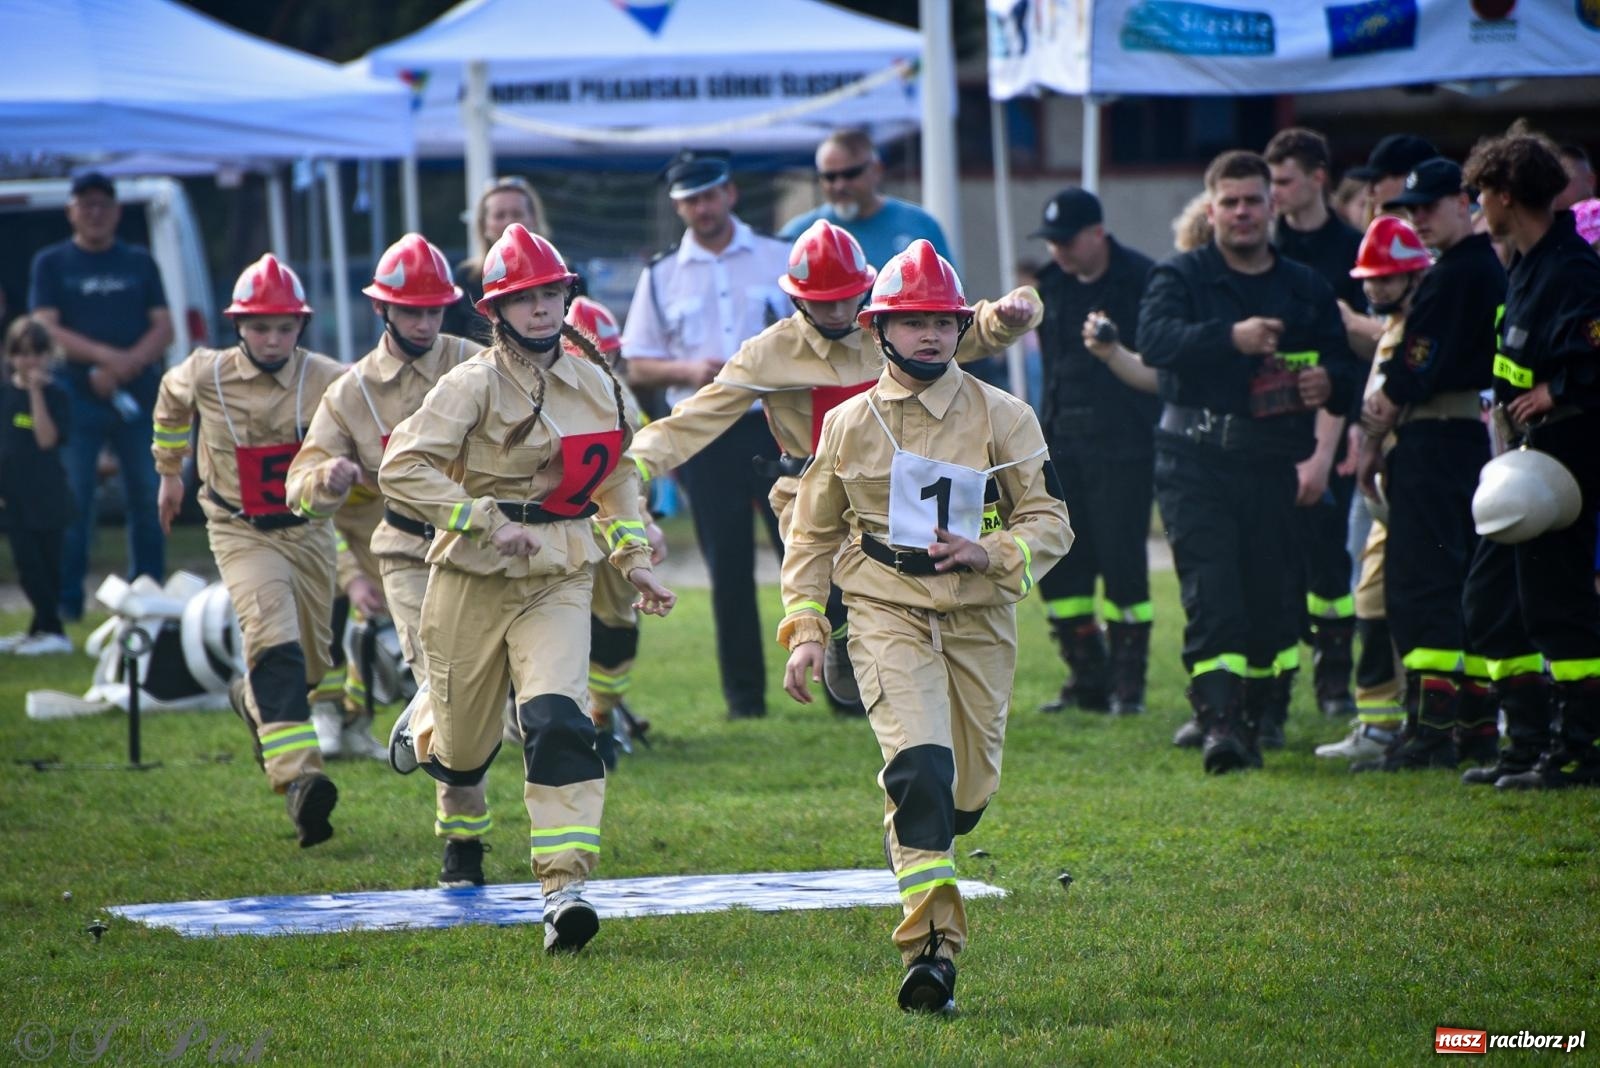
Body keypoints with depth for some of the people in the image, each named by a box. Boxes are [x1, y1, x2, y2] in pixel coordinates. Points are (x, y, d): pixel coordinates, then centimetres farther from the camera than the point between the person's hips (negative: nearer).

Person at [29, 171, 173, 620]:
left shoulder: (139, 263, 14)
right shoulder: (52, 264, 8)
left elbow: (164, 329, 7)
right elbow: (47, 331, -4)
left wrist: (126, 366, -12)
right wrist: (105, 355, -18)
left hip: (138, 397, 2)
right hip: (78, 399, -2)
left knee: (149, 499, 2)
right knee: (71, 502, -8)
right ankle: (67, 600, -5)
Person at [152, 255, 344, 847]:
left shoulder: (327, 380, -14)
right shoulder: (204, 375, -10)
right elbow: (171, 400, 14)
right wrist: (170, 473, 25)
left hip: (309, 531, 3)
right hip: (240, 532, -2)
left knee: (311, 663, 13)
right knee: (274, 639, -25)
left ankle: (253, 697, 49)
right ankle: (299, 776, -35)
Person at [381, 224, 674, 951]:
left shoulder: (595, 385, 7)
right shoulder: (475, 385, -10)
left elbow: (616, 475, 24)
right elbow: (403, 468, -19)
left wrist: (634, 558, 15)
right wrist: (486, 523, -24)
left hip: (559, 583, 3)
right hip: (475, 582, -3)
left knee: (558, 723, -20)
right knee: (464, 751, 9)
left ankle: (564, 886, -23)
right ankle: (425, 732, 48)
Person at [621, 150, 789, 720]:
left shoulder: (781, 260, 7)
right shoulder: (661, 276, 9)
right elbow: (637, 368, 7)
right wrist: (687, 370, -11)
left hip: (774, 425, -1)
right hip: (704, 435, 1)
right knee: (728, 568, 3)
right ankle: (743, 694, 9)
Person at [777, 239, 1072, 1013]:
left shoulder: (1002, 417, 3)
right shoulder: (848, 425, 5)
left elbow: (1050, 522, 2)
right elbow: (812, 534, 15)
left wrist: (990, 553, -17)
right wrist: (803, 629, 5)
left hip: (979, 621, 2)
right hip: (887, 617, -2)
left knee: (970, 789, 8)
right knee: (921, 767, -22)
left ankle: (913, 846, 45)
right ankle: (930, 948, -24)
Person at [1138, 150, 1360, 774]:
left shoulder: (1307, 290, 15)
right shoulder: (1180, 277, 3)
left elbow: (1344, 367, 16)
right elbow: (1155, 339, -16)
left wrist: (1329, 382, -9)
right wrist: (1231, 338, -32)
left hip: (1271, 464, 4)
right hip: (1194, 462, -4)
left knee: (1270, 600, 4)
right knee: (1211, 593, -15)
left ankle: (1245, 716, 20)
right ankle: (1219, 719, -22)